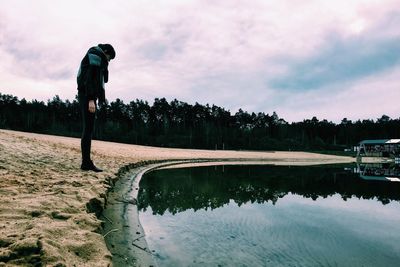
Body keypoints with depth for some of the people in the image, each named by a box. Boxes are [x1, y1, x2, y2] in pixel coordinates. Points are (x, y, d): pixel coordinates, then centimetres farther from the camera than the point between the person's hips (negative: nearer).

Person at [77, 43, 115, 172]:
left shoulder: (94, 56, 29)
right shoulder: (96, 56, -1)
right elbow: (90, 78, -16)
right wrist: (91, 99, -24)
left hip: (87, 97, 10)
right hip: (88, 96, -10)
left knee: (87, 129, 5)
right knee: (88, 129, -12)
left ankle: (86, 162, 6)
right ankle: (86, 162, -11)